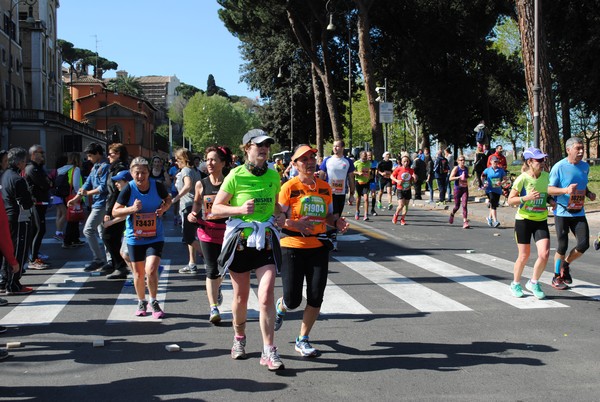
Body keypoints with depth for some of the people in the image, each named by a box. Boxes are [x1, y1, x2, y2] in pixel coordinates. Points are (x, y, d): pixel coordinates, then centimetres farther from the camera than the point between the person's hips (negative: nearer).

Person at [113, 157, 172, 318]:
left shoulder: (157, 186, -8)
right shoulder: (128, 189, -10)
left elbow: (168, 199, 13)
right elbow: (115, 212, -6)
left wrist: (164, 208, -9)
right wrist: (131, 209, -22)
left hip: (155, 236, -1)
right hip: (135, 236, 1)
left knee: (151, 270, -16)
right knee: (138, 273, 12)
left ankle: (153, 302, 6)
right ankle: (141, 302, 35)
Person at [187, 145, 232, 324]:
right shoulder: (201, 184, 1)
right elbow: (197, 202, 16)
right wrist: (193, 214, -2)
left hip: (226, 231, 0)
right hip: (207, 231, 1)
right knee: (211, 270, -4)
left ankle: (217, 288, 47)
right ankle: (214, 308, -1)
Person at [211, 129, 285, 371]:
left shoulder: (273, 175, 6)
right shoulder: (235, 176, -6)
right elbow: (216, 208, -3)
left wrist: (279, 217, 2)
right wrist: (240, 209, -19)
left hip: (266, 240, 2)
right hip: (239, 239, -1)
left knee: (266, 295, -12)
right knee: (241, 296, 11)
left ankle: (269, 351, -7)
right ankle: (239, 338, 36)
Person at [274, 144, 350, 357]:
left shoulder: (324, 187, 7)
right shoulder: (289, 187, -8)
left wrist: (336, 222, -4)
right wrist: (295, 224, -28)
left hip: (319, 247, 4)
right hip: (292, 246, -4)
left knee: (316, 297, 0)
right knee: (293, 300, -1)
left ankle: (303, 340, 16)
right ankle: (280, 307, 38)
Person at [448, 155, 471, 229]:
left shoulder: (466, 168, 9)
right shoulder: (456, 168, -6)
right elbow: (450, 178, -16)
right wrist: (459, 177, -23)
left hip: (465, 189, 3)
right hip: (457, 189, -3)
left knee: (464, 205, -10)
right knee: (457, 206, 8)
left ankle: (465, 222, -15)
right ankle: (452, 214, 42)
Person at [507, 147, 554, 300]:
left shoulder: (546, 176, 1)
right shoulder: (522, 179, -14)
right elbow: (510, 200, -11)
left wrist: (550, 200, -2)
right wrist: (527, 197, -25)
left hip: (541, 221, 4)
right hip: (524, 220, -4)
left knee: (544, 254, -10)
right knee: (524, 255, 3)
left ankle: (533, 283, 13)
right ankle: (515, 284, 27)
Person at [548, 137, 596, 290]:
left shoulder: (585, 166, 7)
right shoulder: (559, 167, -11)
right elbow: (549, 189, -12)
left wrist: (589, 194, 2)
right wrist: (565, 190, -29)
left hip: (579, 213, 5)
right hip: (562, 212, -5)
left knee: (584, 244, -4)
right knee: (562, 246, -1)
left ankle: (565, 264, 23)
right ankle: (557, 277, 18)